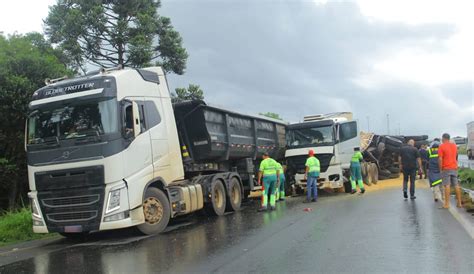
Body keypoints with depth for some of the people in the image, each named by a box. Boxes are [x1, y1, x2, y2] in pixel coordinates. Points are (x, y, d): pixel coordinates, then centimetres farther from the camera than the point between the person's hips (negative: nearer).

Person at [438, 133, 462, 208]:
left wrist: (440, 169, -6)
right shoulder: (454, 145, 9)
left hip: (446, 168, -5)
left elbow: (440, 159, -12)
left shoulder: (441, 146, -8)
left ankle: (447, 204, -7)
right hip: (454, 168, 5)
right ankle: (459, 203, 12)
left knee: (447, 186, -6)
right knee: (456, 185, 8)